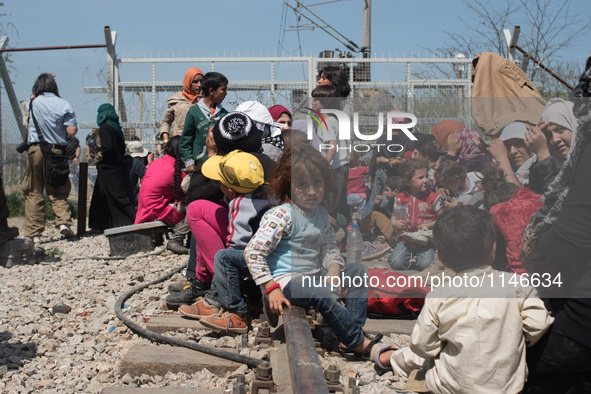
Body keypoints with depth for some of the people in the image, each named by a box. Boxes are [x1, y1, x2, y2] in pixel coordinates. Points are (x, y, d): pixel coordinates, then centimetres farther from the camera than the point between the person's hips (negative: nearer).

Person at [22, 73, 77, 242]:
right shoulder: (64, 105, 1)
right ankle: (64, 221, -9)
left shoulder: (34, 102, 3)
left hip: (35, 149, 0)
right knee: (58, 192, 11)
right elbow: (72, 131, -4)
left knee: (34, 193, 4)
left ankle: (34, 233, 3)